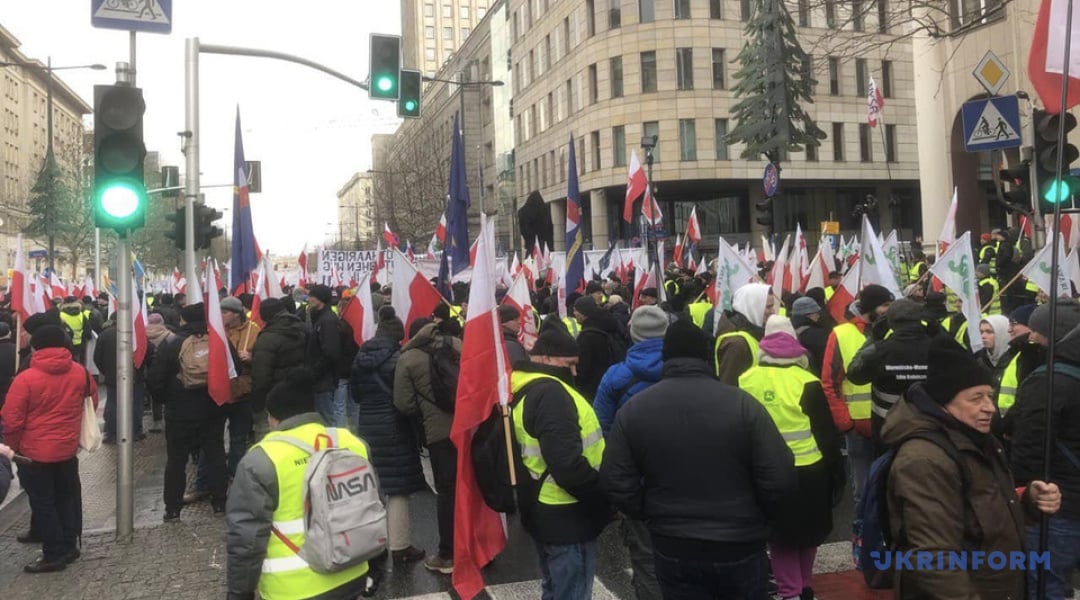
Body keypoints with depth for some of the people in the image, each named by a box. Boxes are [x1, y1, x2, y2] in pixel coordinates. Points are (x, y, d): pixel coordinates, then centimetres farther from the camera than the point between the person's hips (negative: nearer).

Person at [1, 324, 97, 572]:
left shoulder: (25, 379, -17)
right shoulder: (81, 372, -2)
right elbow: (92, 404, 13)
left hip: (35, 453, -5)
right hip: (68, 449, 5)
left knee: (42, 503, 6)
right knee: (66, 498, 18)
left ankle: (54, 554, 12)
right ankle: (69, 546, 26)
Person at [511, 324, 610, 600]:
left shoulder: (524, 391, 11)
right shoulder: (549, 393, -22)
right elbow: (568, 464, -30)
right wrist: (605, 496, -17)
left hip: (544, 511, 10)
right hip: (566, 516, -10)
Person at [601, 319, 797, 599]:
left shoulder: (633, 409, -8)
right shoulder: (741, 403, -15)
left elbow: (615, 481, -7)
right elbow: (779, 478, -15)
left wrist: (648, 514, 9)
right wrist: (759, 518, 4)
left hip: (672, 549, 2)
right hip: (740, 547, -1)